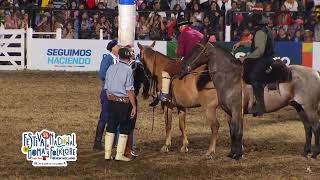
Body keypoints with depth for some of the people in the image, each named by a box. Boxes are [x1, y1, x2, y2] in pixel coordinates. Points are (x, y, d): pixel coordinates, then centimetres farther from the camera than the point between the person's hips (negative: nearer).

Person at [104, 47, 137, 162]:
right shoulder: (128, 70, -12)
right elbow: (130, 90, -14)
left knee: (110, 127, 12)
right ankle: (119, 154, 6)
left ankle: (107, 154, 15)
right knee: (124, 128, 5)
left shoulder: (111, 68, 8)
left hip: (111, 101, 6)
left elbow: (106, 88, 12)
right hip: (124, 102, -6)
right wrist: (134, 106, -10)